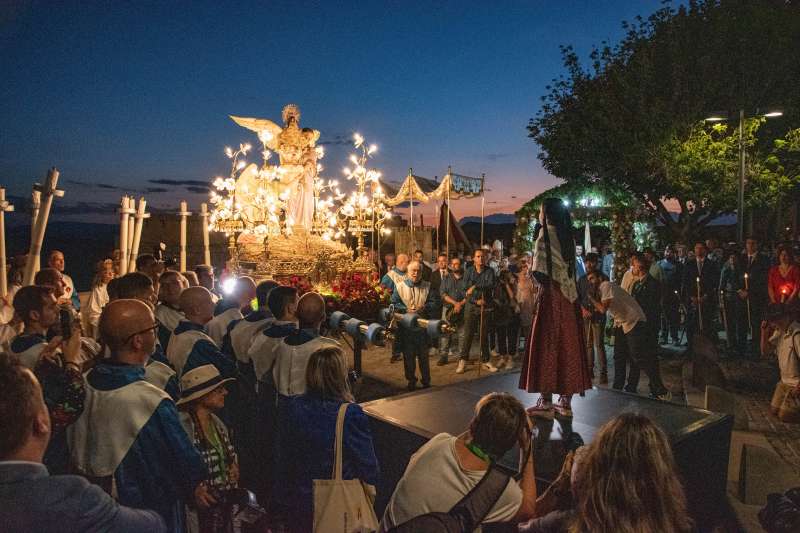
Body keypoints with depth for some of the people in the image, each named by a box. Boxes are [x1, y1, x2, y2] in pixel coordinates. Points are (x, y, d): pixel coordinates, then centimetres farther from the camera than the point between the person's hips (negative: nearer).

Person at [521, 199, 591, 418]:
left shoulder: (546, 233, -9)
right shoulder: (568, 236, 12)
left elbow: (539, 271, -15)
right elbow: (572, 269, 11)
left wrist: (543, 284, 0)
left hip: (551, 295, -7)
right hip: (570, 296, 7)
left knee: (546, 344, -2)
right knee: (567, 345, 8)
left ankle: (546, 402, 1)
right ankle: (566, 400, 14)